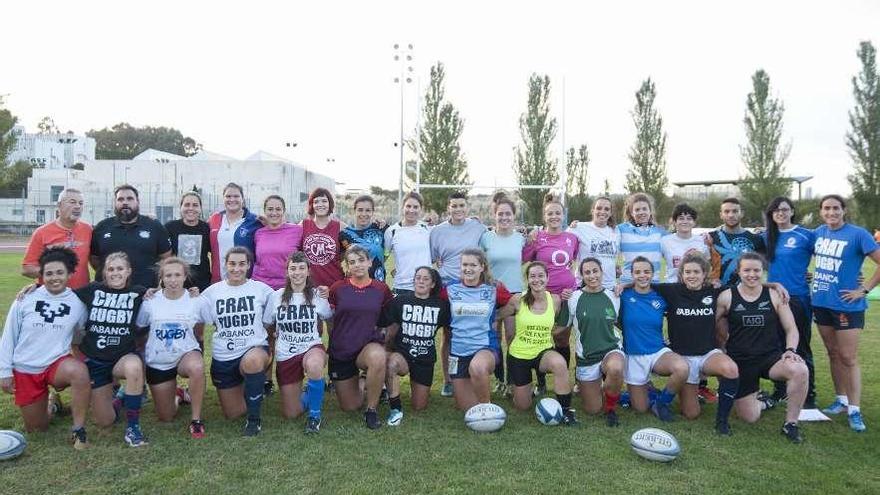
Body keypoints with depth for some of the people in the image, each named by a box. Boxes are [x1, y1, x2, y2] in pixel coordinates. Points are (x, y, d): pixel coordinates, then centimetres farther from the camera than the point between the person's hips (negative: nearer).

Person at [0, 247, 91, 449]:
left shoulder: (77, 303, -6)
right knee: (36, 429, 8)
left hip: (57, 364, -1)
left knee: (79, 370, -38)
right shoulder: (26, 299, -6)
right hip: (24, 370, 1)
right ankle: (51, 402, 43)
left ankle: (78, 430, -23)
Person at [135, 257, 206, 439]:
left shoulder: (195, 301, -7)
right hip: (158, 362, 2)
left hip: (186, 354, -2)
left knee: (197, 367, -41)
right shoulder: (150, 303, -7)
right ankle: (177, 396, 44)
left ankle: (196, 419, -21)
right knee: (166, 417, 7)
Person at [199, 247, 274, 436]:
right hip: (223, 358, 3)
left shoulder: (261, 289, -3)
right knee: (232, 414, 7)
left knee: (252, 361, -41)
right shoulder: (212, 292, 3)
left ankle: (254, 419, -20)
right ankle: (258, 384, 38)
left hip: (255, 349, -3)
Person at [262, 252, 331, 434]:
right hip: (285, 355, 2)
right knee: (290, 414, 2)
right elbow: (267, 326, 10)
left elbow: (329, 319, 11)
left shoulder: (317, 294, -3)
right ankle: (309, 395, 38)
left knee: (314, 365, -41)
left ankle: (314, 414, -16)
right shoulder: (277, 296, -1)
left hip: (312, 347, -2)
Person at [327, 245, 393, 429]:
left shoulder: (381, 289, -2)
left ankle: (372, 409, -17)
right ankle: (358, 385, 42)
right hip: (340, 351, 1)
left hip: (369, 345, -1)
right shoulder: (337, 288, -4)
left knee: (378, 357, -39)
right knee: (349, 407, 6)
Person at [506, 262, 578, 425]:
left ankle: (566, 409, -20)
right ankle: (526, 388, 46)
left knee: (559, 363, -37)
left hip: (544, 352, 0)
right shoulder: (518, 300, -14)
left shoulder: (555, 300, -7)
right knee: (523, 406, 10)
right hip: (519, 355, 0)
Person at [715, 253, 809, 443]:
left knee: (800, 370, -34)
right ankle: (760, 401, 38)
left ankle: (790, 423, -11)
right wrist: (728, 340, -7)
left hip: (771, 356, 1)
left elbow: (791, 329, 2)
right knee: (749, 417, -1)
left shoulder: (775, 295, 0)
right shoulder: (726, 297, -4)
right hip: (740, 361, -1)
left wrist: (790, 350, -14)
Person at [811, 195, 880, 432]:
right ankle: (841, 399, 27)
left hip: (846, 305, -5)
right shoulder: (819, 232, 5)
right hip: (821, 303, 5)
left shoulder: (858, 234, -12)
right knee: (833, 354, 14)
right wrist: (810, 280, 10)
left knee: (848, 358, -2)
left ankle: (854, 409, 6)